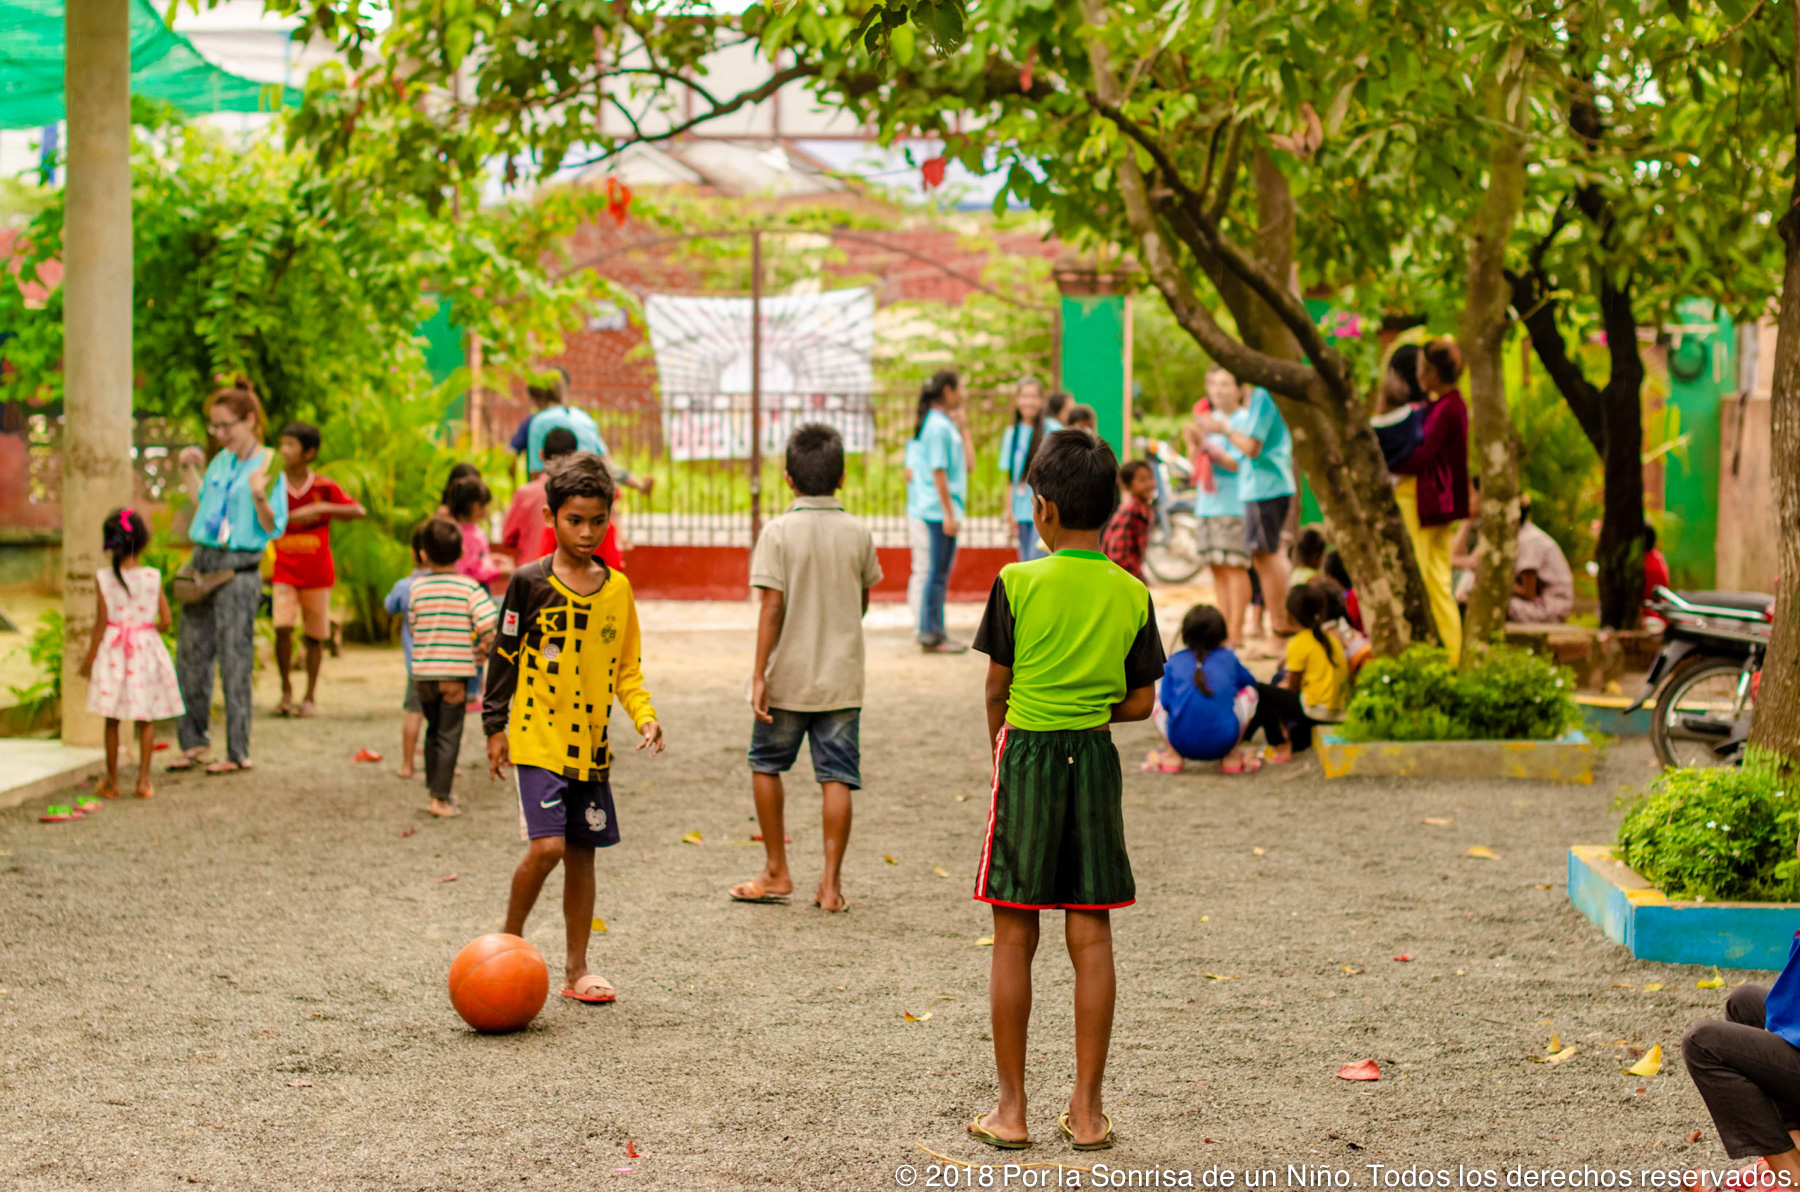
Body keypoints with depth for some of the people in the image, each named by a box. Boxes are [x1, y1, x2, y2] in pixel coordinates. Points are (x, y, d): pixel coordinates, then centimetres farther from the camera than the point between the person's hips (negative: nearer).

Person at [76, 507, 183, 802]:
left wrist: (89, 658, 2)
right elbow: (165, 620, -7)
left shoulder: (104, 578, -8)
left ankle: (112, 781, 17)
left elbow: (101, 623, -7)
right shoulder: (153, 577, -7)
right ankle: (143, 780, 9)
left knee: (112, 719, 11)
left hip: (113, 652, 0)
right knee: (147, 719, 9)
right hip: (146, 649, 0)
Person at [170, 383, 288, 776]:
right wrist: (188, 469, 19)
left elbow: (274, 529, -12)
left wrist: (260, 497, -27)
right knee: (191, 655, 10)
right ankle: (195, 742, 22)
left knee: (235, 662, -2)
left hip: (238, 570, -7)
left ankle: (238, 753, 5)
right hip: (203, 563, 7)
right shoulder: (221, 461, 12)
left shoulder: (269, 466, -8)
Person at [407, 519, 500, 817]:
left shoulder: (417, 588, -1)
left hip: (422, 672, 3)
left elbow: (413, 626, 5)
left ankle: (436, 790, 26)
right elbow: (489, 628, -16)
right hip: (456, 672, -3)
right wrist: (480, 655, 1)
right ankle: (441, 798, -2)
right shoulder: (470, 588, -9)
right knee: (449, 736, 2)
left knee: (433, 731, 19)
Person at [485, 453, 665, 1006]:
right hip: (537, 739, -4)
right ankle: (509, 940, 6)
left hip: (592, 745, 4)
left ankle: (576, 970, 19)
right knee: (547, 845, -17)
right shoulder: (530, 583, -6)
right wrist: (495, 725, 0)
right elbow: (505, 655, 1)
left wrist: (643, 715, -3)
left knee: (582, 854, 9)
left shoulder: (618, 588, 6)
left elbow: (627, 666, 12)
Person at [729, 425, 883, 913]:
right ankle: (831, 882, 1)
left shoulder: (779, 532, -9)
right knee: (837, 777, 3)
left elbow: (772, 607, -14)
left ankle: (776, 872, 20)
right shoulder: (858, 533, 0)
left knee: (766, 765, 16)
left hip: (788, 676, -2)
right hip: (842, 679, 2)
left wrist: (759, 675, -11)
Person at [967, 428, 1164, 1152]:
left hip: (1028, 757, -3)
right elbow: (1141, 704, 4)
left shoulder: (1018, 583, -8)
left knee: (1014, 937, 4)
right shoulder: (1132, 595, 1)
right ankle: (1087, 1111, 9)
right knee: (1091, 937, 6)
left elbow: (997, 690, -2)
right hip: (1096, 761, 3)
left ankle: (1011, 1109, 7)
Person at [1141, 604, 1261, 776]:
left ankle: (1171, 756, 16)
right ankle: (1231, 757, 16)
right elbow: (1250, 681, 31)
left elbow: (1166, 702, 2)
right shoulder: (1229, 658, 13)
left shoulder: (1174, 662, 9)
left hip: (1181, 742, 0)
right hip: (1223, 744, 0)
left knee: (1155, 689, 25)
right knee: (1249, 690, 27)